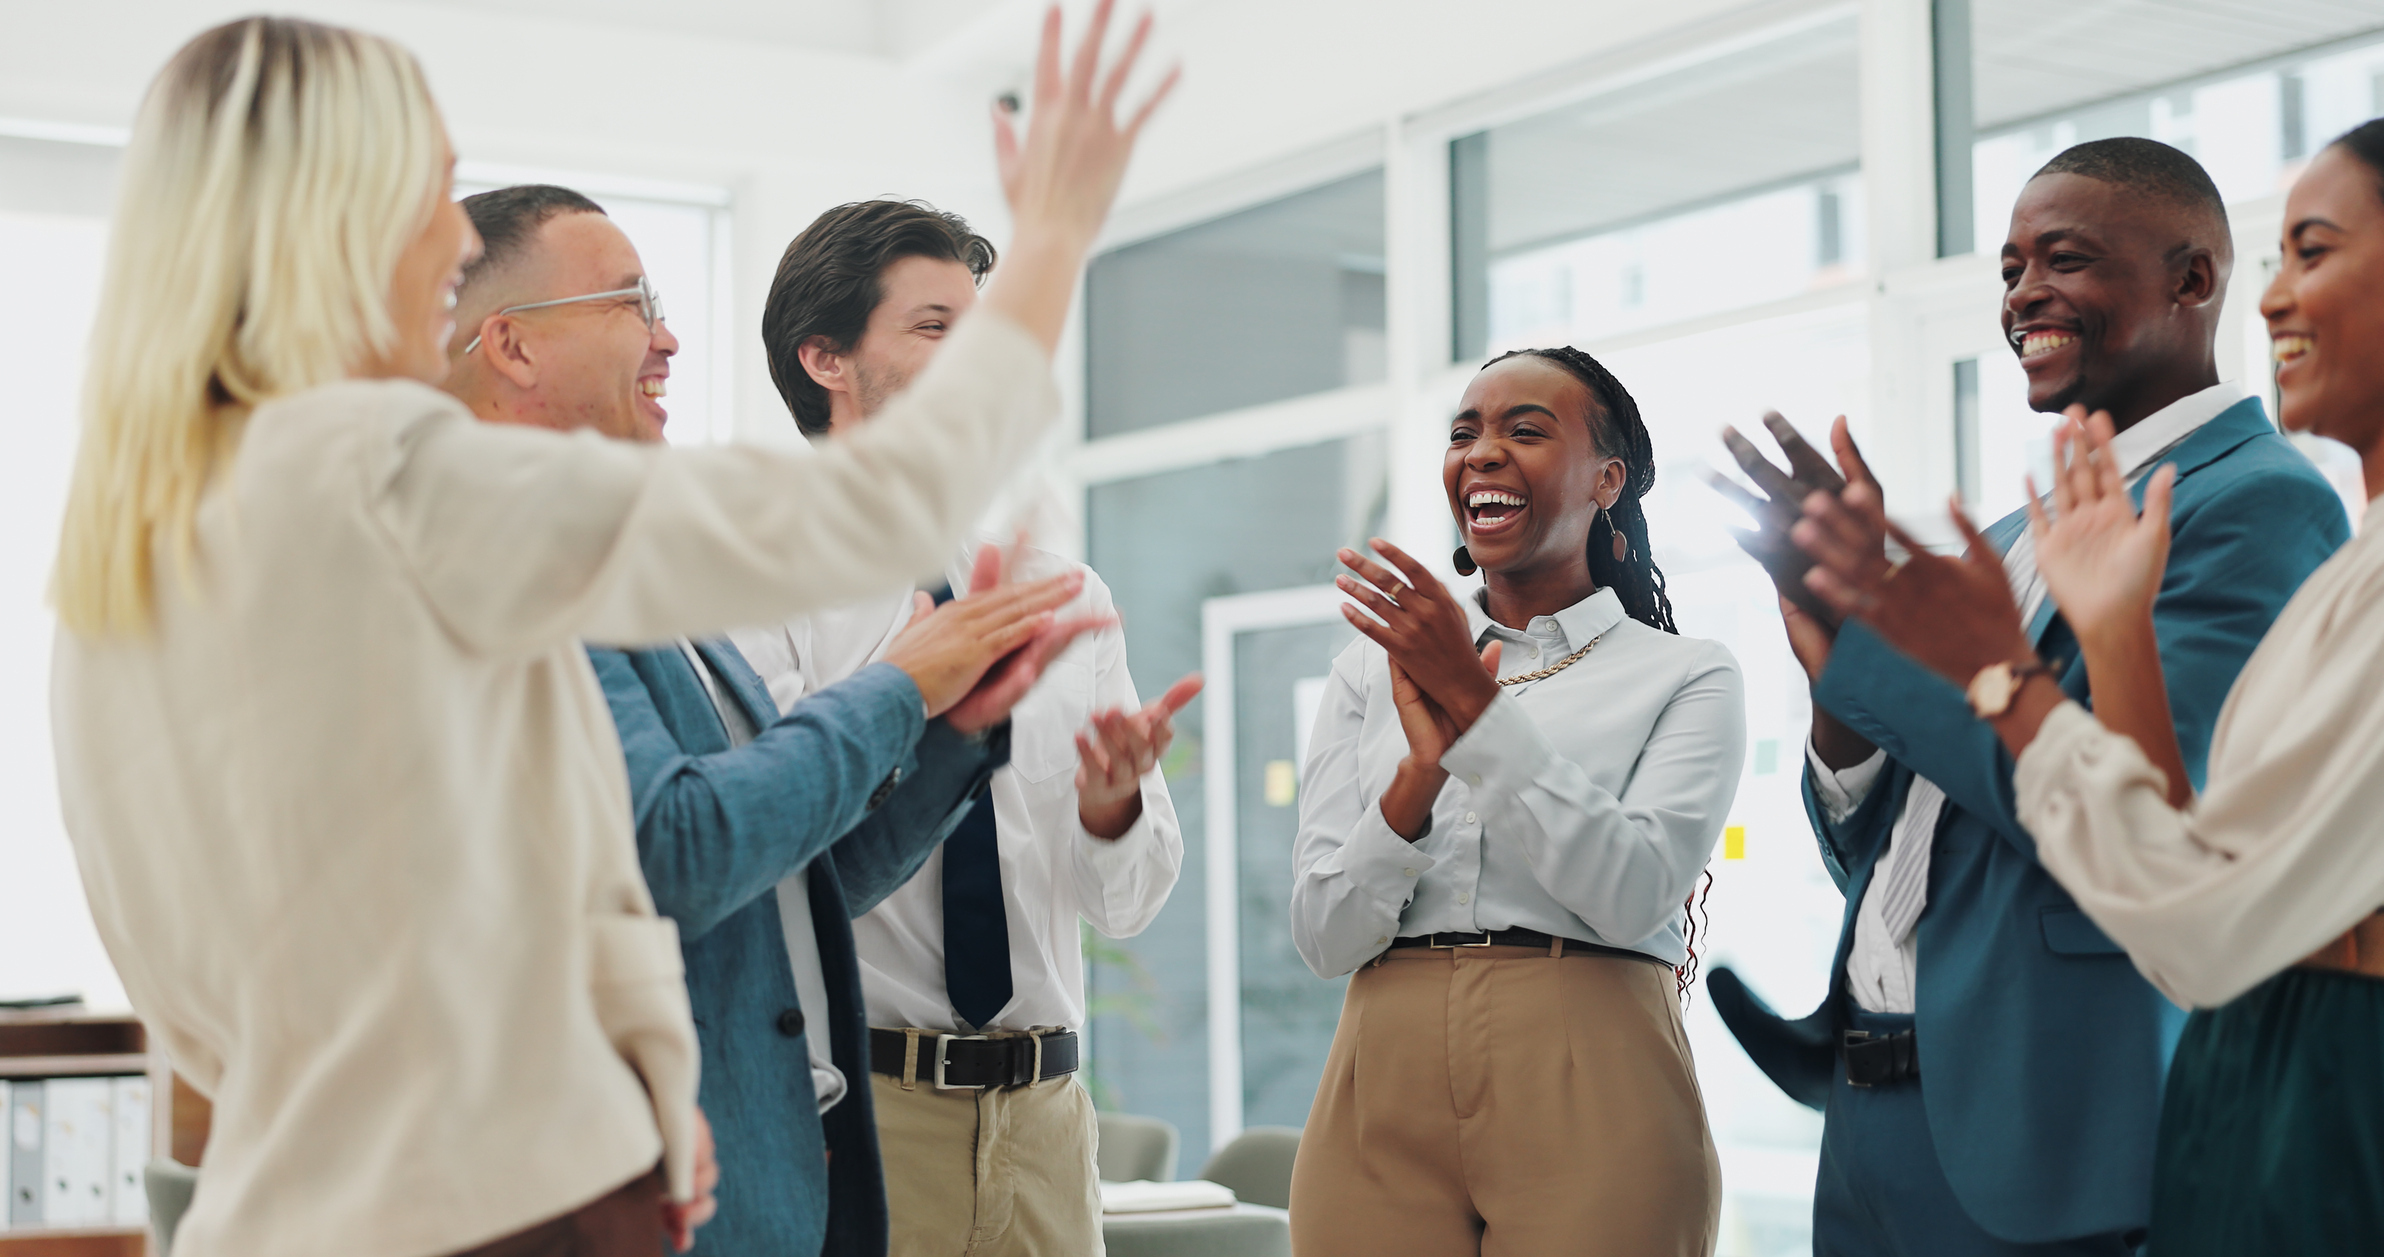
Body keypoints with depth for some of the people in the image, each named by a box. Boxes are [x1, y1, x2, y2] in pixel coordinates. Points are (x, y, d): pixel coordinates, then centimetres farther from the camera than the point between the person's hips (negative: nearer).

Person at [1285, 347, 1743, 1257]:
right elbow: (1323, 938, 3)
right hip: (1384, 1102, 2)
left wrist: (1478, 707, -14)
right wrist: (1420, 772, -13)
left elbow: (1634, 895, -12)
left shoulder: (1688, 678, 4)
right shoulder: (1370, 673, 11)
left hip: (1588, 1103, -2)